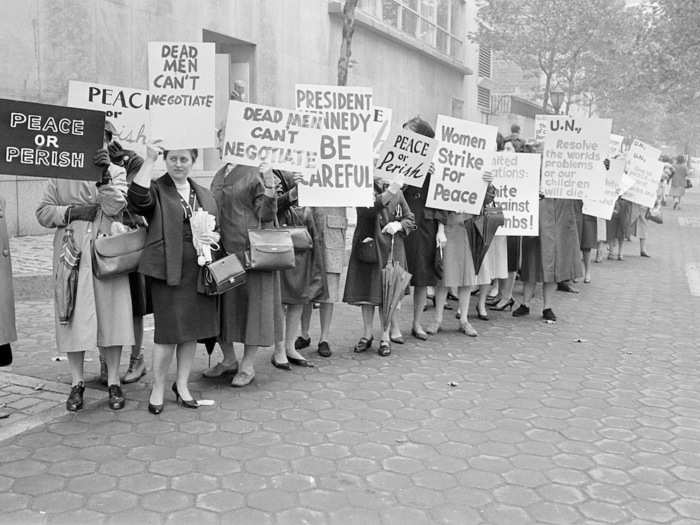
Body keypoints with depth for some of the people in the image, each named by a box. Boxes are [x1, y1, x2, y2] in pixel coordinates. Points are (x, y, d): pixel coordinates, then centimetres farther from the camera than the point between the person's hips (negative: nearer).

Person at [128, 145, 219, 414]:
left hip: (198, 271, 5)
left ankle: (182, 384, 24)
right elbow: (137, 197, -23)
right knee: (169, 330, -5)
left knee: (192, 329, 10)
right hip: (167, 270, -5)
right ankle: (158, 387, 12)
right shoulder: (156, 189, 0)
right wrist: (150, 159, -20)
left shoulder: (205, 195, 17)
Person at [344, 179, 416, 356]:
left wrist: (399, 225, -11)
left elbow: (410, 219, 10)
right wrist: (389, 193, -30)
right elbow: (366, 210, -24)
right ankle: (367, 334, 20)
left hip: (391, 249, 0)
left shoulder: (397, 192, 4)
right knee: (365, 290, 7)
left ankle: (386, 336, 9)